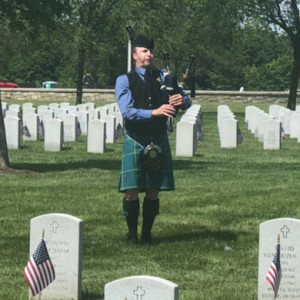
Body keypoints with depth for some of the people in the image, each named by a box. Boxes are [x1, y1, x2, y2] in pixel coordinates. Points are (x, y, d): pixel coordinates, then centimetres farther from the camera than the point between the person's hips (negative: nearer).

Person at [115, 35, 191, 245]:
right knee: (132, 191, -4)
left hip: (159, 141, 3)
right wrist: (154, 112, -26)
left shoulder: (163, 77, 11)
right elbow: (127, 111, -13)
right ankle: (132, 233, 10)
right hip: (135, 141, -3)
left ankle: (147, 233, 15)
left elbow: (186, 101, 6)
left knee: (153, 191, 4)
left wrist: (182, 100, -19)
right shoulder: (125, 81, 0)